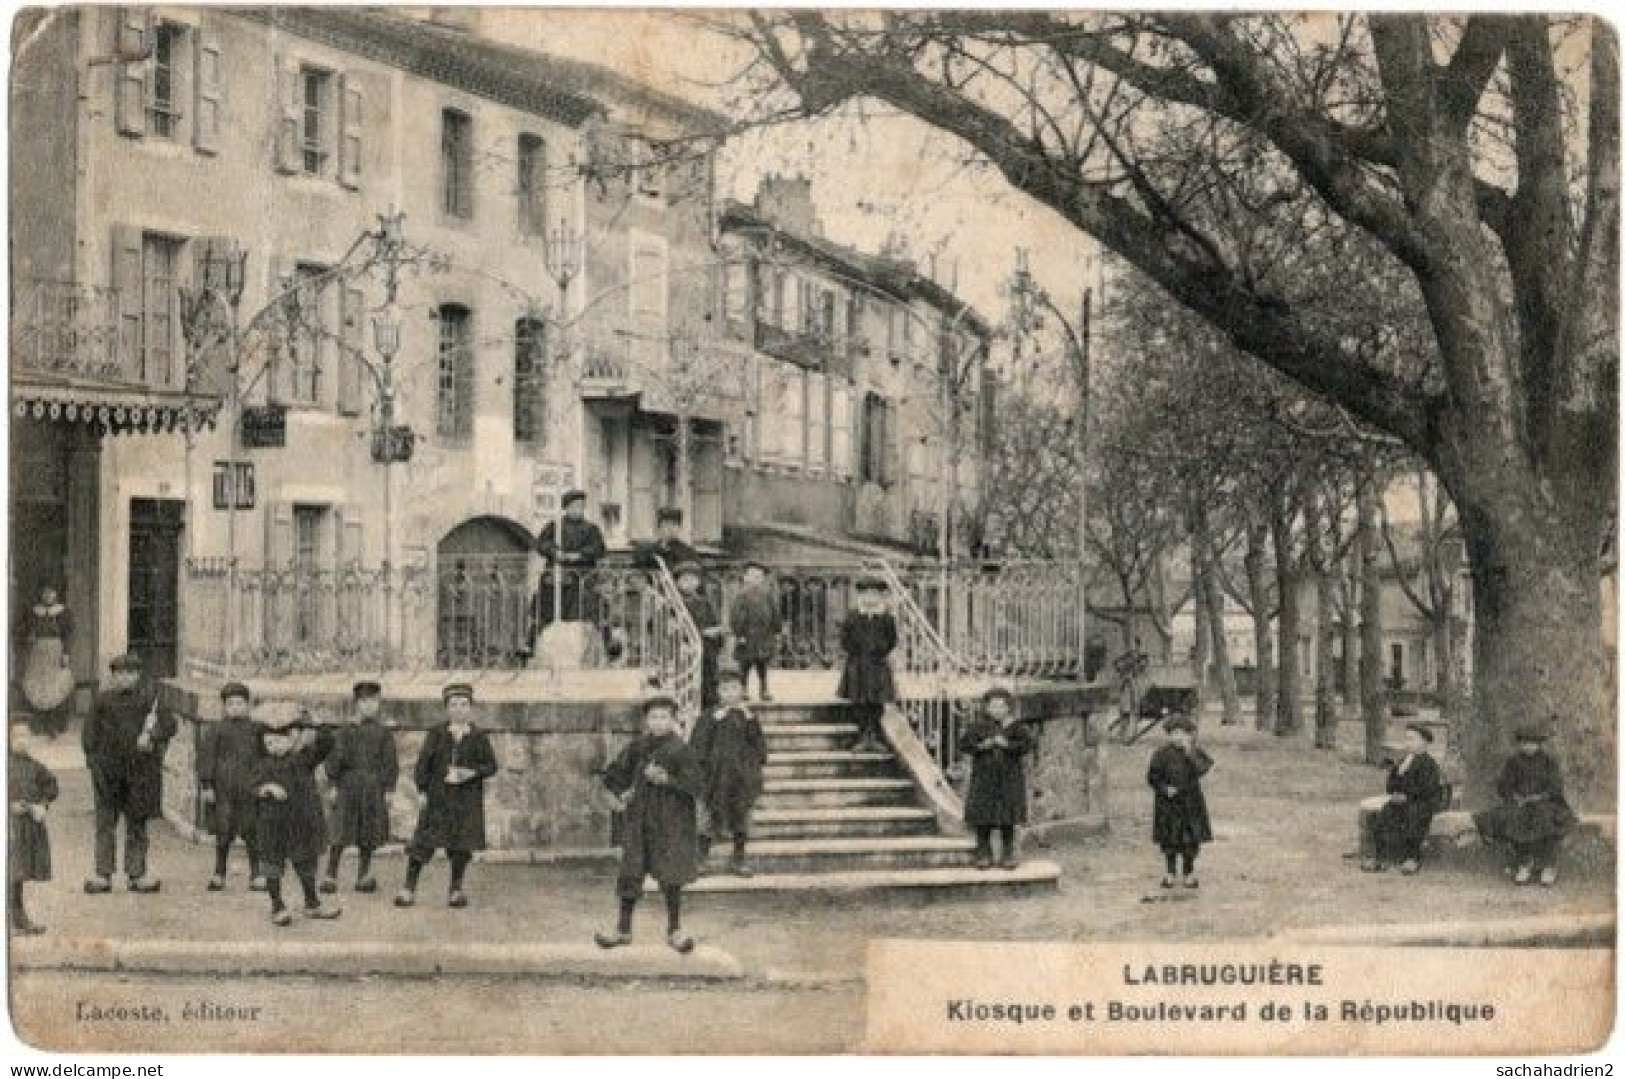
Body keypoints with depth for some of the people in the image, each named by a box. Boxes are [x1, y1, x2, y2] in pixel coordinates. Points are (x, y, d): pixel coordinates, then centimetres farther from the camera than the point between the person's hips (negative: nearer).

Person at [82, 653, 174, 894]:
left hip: (140, 768, 0)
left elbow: (168, 723, -2)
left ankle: (136, 873, 13)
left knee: (137, 822, 7)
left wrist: (151, 737, -18)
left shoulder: (149, 699, 3)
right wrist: (93, 758, 0)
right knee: (105, 822, 0)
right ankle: (103, 875, 3)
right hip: (109, 770, 0)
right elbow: (89, 733, 10)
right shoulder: (103, 700, 6)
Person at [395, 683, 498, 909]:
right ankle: (409, 887, 1)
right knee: (424, 842, -4)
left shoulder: (479, 737, 5)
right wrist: (422, 790, -5)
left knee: (462, 844, 2)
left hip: (467, 799, 0)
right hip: (438, 797, 0)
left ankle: (456, 889, 16)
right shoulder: (436, 734, 5)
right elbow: (423, 762, 4)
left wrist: (471, 773, -15)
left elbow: (491, 765, 3)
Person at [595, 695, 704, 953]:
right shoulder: (636, 747, 4)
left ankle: (675, 930, 13)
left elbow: (696, 784, -12)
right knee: (630, 873, 4)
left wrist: (667, 780, -23)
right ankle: (623, 929, 14)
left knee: (671, 877, 1)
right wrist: (622, 794, 1)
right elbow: (613, 773, 17)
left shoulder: (680, 750, -6)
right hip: (638, 821, 3)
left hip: (670, 823, -3)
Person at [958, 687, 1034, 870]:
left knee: (1008, 820, 0)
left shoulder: (1016, 726, 4)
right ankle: (984, 855, 8)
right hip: (984, 778, 0)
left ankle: (1008, 855, 8)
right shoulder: (977, 726, 6)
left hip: (1009, 778, 0)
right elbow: (964, 744, -3)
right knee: (983, 820, -2)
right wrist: (981, 745, -19)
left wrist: (1007, 745, -21)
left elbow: (1027, 745, -8)